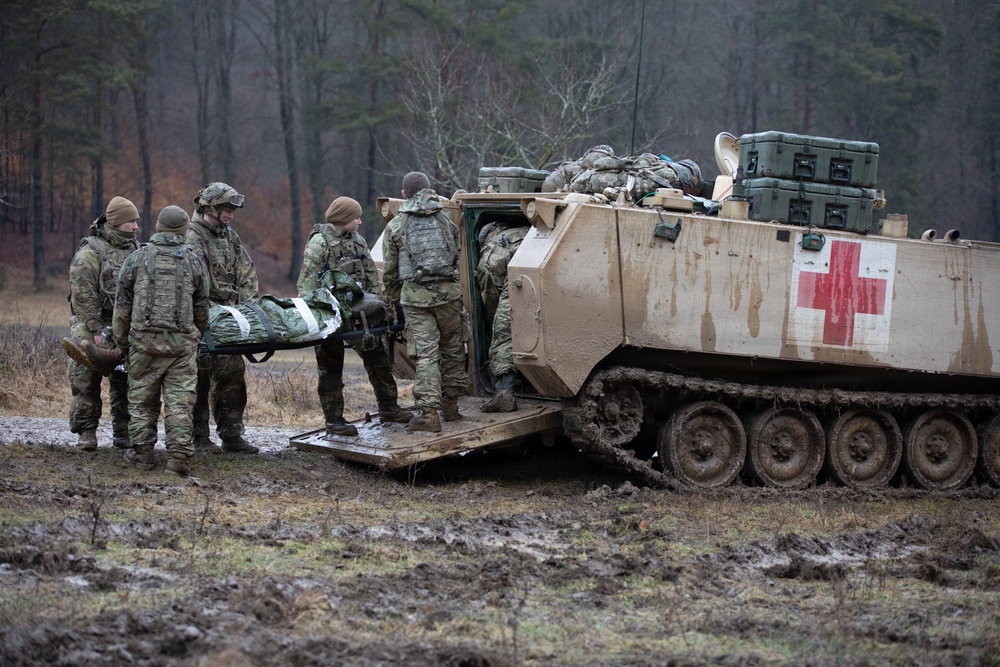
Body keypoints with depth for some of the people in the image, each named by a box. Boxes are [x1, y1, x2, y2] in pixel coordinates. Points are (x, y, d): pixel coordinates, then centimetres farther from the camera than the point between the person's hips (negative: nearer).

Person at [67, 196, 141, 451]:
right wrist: (96, 330, -18)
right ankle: (86, 432, 4)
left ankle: (123, 433, 13)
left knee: (125, 382, 6)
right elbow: (83, 296, -14)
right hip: (93, 325, -5)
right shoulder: (90, 252, -11)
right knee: (87, 380, -3)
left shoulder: (134, 248, 9)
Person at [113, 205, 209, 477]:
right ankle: (179, 454, -6)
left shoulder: (137, 259, 4)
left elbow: (122, 307, 5)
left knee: (142, 399, 11)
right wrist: (195, 337, 26)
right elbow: (202, 310, 11)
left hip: (144, 340, 0)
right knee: (179, 400, 0)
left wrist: (122, 342, 14)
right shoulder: (193, 261, 6)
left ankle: (143, 452, 15)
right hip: (182, 343, 0)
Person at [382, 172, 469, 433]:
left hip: (415, 296, -2)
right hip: (448, 293, 2)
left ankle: (429, 412, -11)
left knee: (425, 354, -4)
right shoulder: (445, 219, 12)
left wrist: (393, 300, 21)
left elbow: (390, 271, 9)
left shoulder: (395, 226, 5)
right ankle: (450, 404, 23)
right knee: (453, 349, 16)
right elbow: (457, 257, 16)